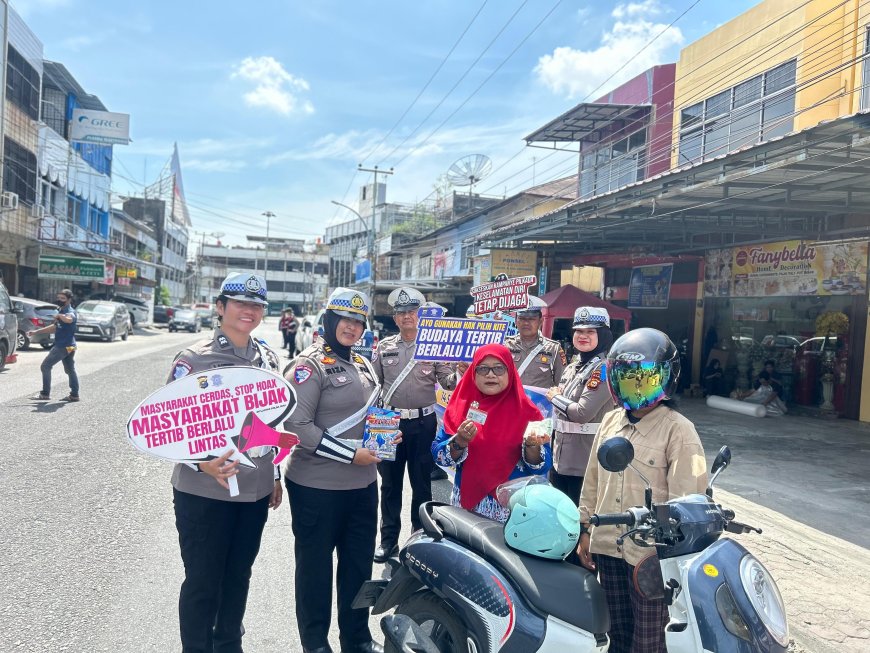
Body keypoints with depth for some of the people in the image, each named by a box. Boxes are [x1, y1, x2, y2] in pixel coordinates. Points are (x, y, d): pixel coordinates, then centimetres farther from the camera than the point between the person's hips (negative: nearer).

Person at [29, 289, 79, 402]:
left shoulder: (70, 311, -15)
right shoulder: (62, 311, 17)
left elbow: (69, 319, -43)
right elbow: (54, 327, 28)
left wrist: (59, 315, -28)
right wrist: (36, 331, 26)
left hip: (63, 346, -10)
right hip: (68, 346, 10)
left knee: (45, 366, -4)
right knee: (70, 370, 11)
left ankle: (45, 394, -1)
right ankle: (74, 395, 14)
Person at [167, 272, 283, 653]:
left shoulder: (268, 359, 6)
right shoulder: (193, 359, -11)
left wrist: (274, 475, 17)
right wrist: (203, 463, -26)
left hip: (255, 491, 5)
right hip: (204, 491, -5)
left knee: (239, 575, 19)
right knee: (202, 582, 6)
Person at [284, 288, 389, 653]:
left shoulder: (363, 365, 12)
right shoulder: (310, 364, -11)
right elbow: (297, 425, -18)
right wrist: (350, 454, -19)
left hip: (363, 483, 7)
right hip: (317, 486, -7)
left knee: (359, 562, 17)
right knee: (315, 564, 9)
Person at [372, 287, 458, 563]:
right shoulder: (384, 347, 8)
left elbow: (447, 382, -3)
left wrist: (459, 374, -23)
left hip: (423, 423, -2)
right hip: (389, 422, 2)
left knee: (421, 483, 7)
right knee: (390, 483, 10)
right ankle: (389, 539, 21)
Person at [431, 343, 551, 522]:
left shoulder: (525, 411, -5)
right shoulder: (462, 405, 0)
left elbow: (542, 467, -7)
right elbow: (438, 454, -4)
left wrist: (531, 446, -25)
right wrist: (459, 442, -22)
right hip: (466, 505, 1)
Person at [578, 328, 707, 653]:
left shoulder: (678, 430, -12)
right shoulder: (610, 421, 7)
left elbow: (687, 497, -15)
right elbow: (592, 481, 13)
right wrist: (586, 530, 12)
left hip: (650, 552, -5)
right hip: (607, 547, 6)